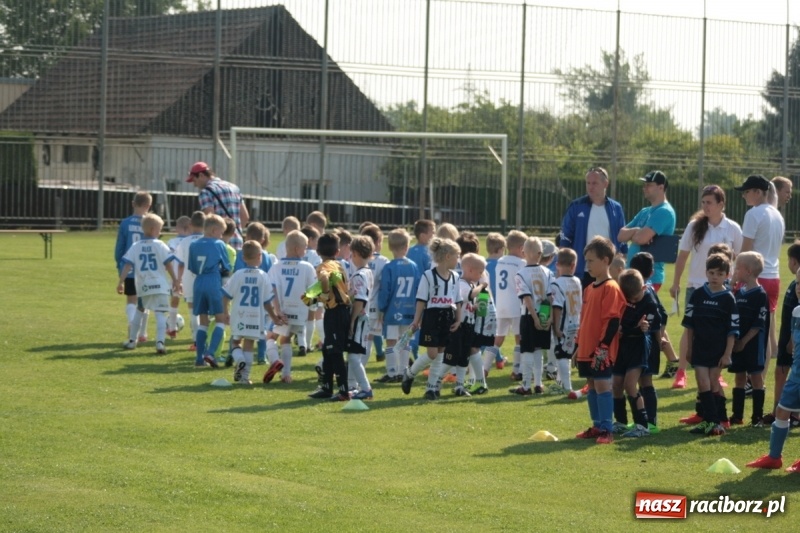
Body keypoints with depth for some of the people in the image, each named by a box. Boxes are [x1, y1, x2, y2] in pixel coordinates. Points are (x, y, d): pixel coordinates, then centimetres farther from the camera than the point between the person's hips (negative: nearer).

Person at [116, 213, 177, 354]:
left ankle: (132, 340, 28)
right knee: (160, 314, -5)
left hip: (142, 286, 3)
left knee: (139, 312, 22)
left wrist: (121, 282, -2)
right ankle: (160, 341, -21)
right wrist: (174, 280, 8)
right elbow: (168, 265, -4)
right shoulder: (160, 246, -5)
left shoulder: (135, 247, 2)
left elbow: (127, 265, -3)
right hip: (159, 286, -3)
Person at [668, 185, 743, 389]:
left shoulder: (733, 229, -3)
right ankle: (680, 372, 4)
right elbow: (682, 256, 2)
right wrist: (675, 283, 3)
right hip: (696, 286, -1)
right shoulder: (695, 226, -4)